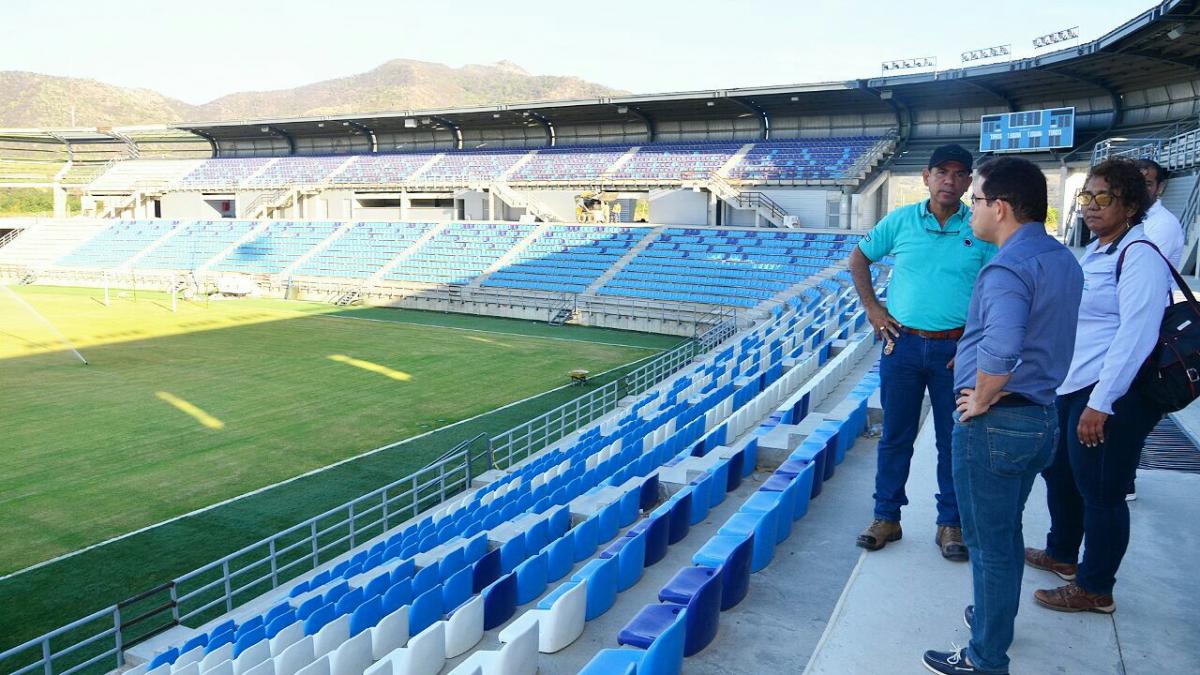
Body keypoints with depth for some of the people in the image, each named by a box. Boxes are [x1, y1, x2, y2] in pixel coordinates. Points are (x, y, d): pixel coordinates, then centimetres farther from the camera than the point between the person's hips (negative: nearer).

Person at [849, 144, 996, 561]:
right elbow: (858, 259, 12)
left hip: (955, 349, -1)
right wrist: (872, 308, 3)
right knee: (895, 436, 9)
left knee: (954, 440, 9)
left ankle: (951, 524, 23)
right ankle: (887, 518, 22)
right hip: (902, 343, 1)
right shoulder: (900, 221, 1)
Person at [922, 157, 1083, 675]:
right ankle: (997, 616, 44)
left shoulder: (1009, 267, -23)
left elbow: (1001, 348, -38)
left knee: (990, 544, 4)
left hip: (995, 424, -9)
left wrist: (982, 399, -22)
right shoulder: (1063, 259, 8)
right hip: (1042, 415, 9)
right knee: (1006, 533, 25)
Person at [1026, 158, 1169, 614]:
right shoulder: (1096, 251, 14)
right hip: (1071, 388, 10)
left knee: (1100, 492, 3)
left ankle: (1095, 590, 20)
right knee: (1058, 473, 22)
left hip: (1112, 396, -10)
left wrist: (1100, 404, -24)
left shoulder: (1139, 255, -16)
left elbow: (1135, 335, -22)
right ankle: (1061, 555, 43)